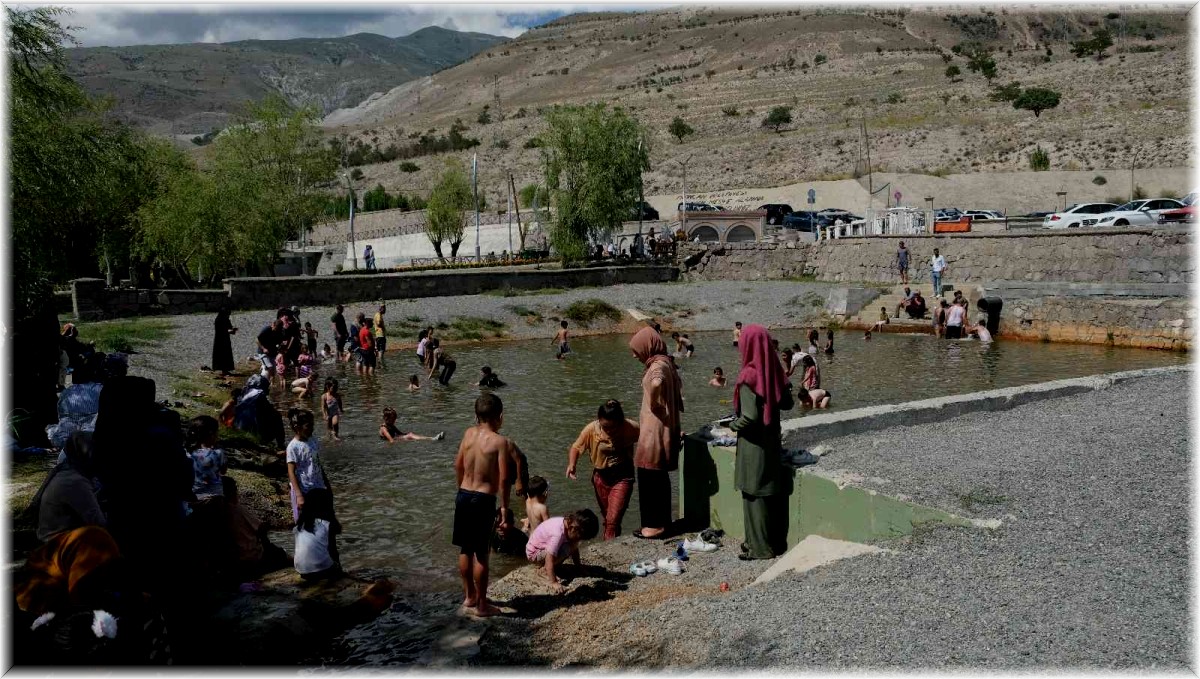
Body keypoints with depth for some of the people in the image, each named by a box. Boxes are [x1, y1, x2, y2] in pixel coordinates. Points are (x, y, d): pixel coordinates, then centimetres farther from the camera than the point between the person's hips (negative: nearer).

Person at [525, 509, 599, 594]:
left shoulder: (570, 525, -11)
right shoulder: (558, 533, -37)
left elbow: (574, 548, 5)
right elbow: (549, 558, -37)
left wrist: (579, 566, 5)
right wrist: (553, 582, -35)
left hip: (545, 546, 9)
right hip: (534, 553, -9)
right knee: (565, 549, -29)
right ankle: (545, 572, -10)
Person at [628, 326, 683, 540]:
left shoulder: (658, 365, -19)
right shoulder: (663, 362, 12)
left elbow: (656, 383, -42)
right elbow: (675, 389, 25)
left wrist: (653, 404, -25)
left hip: (656, 428, -10)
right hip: (660, 427, 10)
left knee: (650, 476, -1)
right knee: (659, 476, 17)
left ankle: (655, 524, 6)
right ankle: (663, 520, 26)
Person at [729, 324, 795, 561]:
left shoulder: (749, 376, -21)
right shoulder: (773, 371, 0)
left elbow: (749, 417, -24)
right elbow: (787, 403, 11)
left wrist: (733, 424, -6)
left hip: (754, 445, -7)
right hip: (772, 441, 7)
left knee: (755, 496, 4)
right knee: (772, 493, 17)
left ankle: (760, 547, 13)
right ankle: (776, 541, 29)